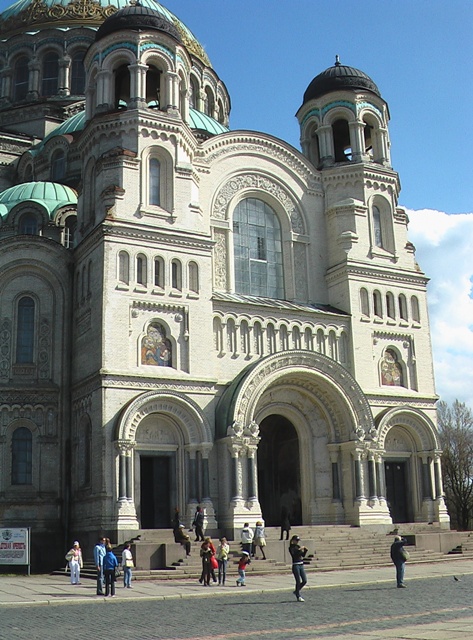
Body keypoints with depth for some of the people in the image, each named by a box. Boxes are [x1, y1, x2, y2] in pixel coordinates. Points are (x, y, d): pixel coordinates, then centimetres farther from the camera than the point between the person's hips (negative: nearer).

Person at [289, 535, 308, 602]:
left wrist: (305, 550, -1)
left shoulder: (298, 546, 14)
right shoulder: (291, 548, -5)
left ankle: (296, 591, 25)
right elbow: (294, 555, -21)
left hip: (301, 565, 7)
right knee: (298, 581, -4)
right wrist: (299, 550, -25)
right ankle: (298, 597, 6)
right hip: (295, 565, -7)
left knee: (305, 581, 5)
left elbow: (303, 555, 13)